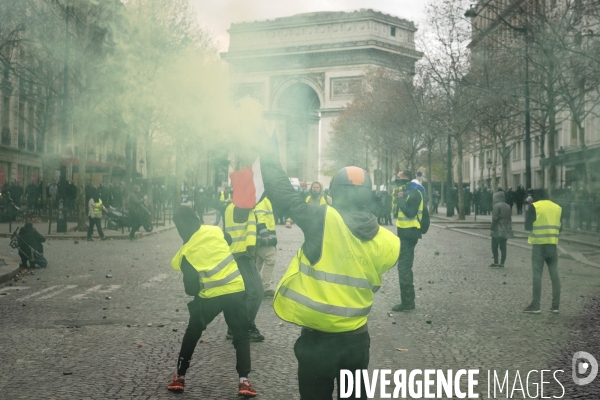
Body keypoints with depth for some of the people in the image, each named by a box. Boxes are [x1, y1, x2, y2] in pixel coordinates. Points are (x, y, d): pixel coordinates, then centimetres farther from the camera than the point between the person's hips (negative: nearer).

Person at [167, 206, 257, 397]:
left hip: (209, 296, -1)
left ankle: (180, 377, 24)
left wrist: (193, 291, 17)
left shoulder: (186, 252, -5)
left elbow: (191, 288, -4)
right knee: (241, 335, 10)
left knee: (192, 334, 20)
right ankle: (243, 381, -3)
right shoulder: (216, 231, 0)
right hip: (235, 290, 1)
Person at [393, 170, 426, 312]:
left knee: (404, 267, -8)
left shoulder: (414, 193, -14)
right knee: (404, 267, 15)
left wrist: (401, 199, -17)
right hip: (406, 232, 11)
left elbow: (410, 212, -24)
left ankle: (407, 302, -4)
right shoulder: (408, 192, 16)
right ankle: (408, 300, 22)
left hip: (409, 233, -11)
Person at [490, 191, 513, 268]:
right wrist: (509, 228, 16)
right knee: (503, 247, 9)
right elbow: (509, 218, 12)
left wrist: (492, 228, -10)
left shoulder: (496, 206, -12)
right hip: (506, 231, 7)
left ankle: (496, 263, -3)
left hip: (498, 230, -7)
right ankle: (502, 263, 9)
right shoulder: (508, 206, 11)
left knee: (495, 247, 0)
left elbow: (495, 218, -17)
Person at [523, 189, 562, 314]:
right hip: (553, 245, 4)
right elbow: (560, 227, 14)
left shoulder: (534, 206, -3)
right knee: (554, 275, 5)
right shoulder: (557, 207, 11)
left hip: (539, 244, -4)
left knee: (537, 274, -3)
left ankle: (535, 305, -5)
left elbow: (528, 226, -5)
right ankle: (555, 305, 5)